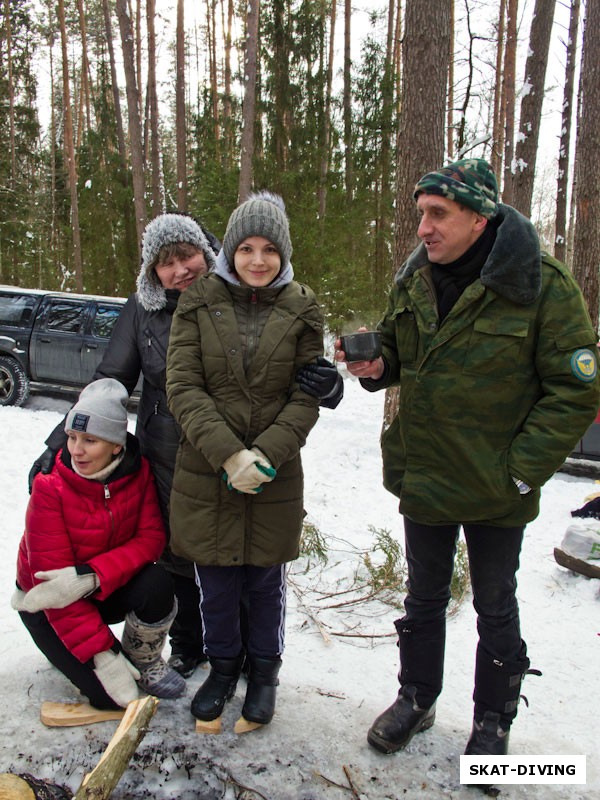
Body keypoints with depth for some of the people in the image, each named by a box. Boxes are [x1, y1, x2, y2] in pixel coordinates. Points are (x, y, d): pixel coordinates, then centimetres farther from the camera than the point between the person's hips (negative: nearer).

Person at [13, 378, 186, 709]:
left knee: (156, 583, -31)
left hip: (109, 591, 3)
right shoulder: (50, 487, -24)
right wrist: (103, 654, -29)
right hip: (49, 605, -2)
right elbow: (51, 575, -25)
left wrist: (91, 576, -36)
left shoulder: (138, 471, -13)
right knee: (111, 695, -17)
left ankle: (144, 660, -1)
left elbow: (151, 538, -18)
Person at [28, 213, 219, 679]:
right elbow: (108, 381, 2)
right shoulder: (142, 311, -1)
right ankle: (186, 649, 40)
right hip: (165, 461, 2)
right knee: (176, 555, 16)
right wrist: (61, 440, -4)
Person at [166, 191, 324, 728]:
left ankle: (264, 670, 38)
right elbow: (182, 386, -8)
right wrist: (228, 454, -19)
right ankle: (223, 666, 39)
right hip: (205, 475, 1)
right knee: (216, 584, 13)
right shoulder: (199, 304, -1)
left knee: (266, 582, 14)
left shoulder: (302, 311, 0)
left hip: (275, 479, 0)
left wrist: (266, 454, -17)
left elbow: (307, 396, -3)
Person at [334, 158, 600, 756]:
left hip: (496, 492, -4)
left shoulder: (542, 286, -17)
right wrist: (378, 366, -11)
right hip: (424, 478, 4)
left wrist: (520, 471, -18)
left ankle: (492, 721, 39)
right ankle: (416, 698, 43)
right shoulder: (414, 280, -1)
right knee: (424, 597, 21)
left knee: (494, 608, 16)